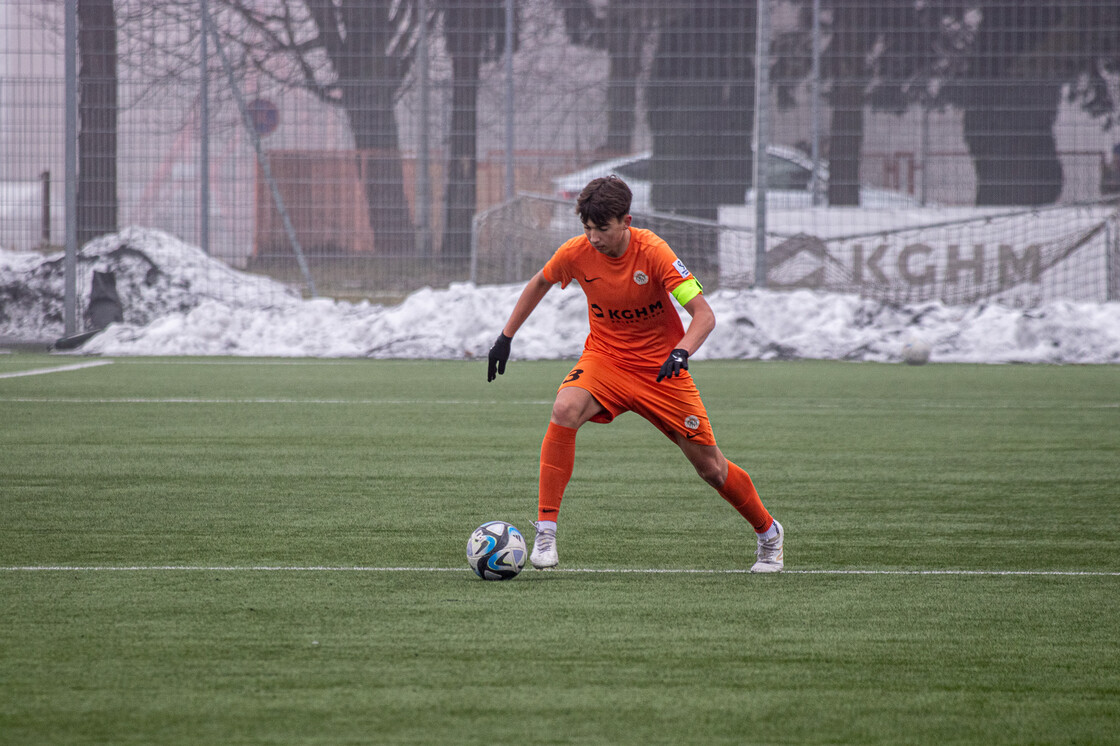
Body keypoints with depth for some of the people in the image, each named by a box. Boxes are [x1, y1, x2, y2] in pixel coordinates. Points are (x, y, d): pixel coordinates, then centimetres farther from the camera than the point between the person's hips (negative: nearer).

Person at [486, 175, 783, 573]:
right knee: (564, 411, -30)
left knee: (709, 466, 2)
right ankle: (546, 530, -25)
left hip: (661, 368, -2)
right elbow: (539, 284, 9)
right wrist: (506, 336, 9)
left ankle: (768, 533, 30)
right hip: (605, 358, 2)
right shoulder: (576, 253, -14)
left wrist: (681, 351, -43)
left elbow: (704, 315, -24)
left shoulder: (653, 253, -23)